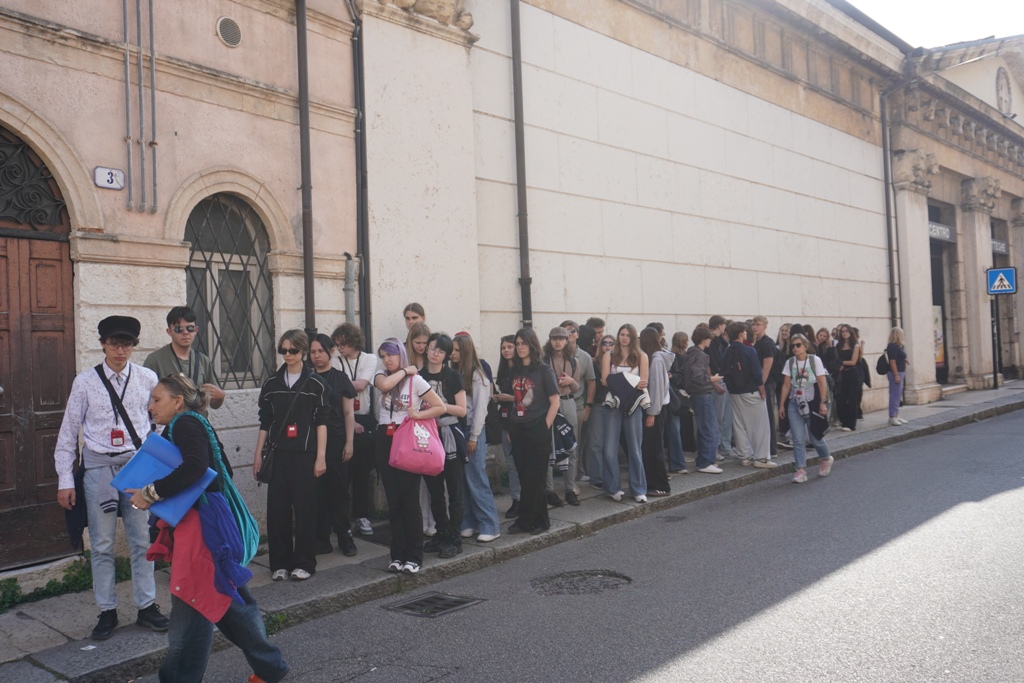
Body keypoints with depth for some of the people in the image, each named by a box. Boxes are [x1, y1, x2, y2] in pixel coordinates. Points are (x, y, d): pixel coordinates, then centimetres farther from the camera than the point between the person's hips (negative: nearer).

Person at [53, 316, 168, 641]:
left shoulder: (147, 379, 0)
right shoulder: (85, 382, -2)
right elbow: (68, 432, 2)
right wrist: (65, 480, 0)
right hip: (99, 465, 0)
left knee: (142, 540, 6)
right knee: (102, 544, 6)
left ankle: (147, 607, 18)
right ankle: (107, 612, 18)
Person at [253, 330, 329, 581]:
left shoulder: (315, 384, 0)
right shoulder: (272, 383, 8)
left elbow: (321, 421, 0)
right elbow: (265, 421, 12)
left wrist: (321, 456, -5)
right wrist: (258, 454, 9)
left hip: (305, 454, -2)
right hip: (278, 454, 3)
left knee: (304, 508, 1)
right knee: (277, 508, 2)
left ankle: (304, 563, 11)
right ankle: (280, 563, 14)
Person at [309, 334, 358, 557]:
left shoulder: (340, 378, 5)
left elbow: (348, 413, 4)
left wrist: (349, 442, -2)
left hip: (336, 441, -1)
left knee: (339, 490, 1)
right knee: (316, 491, 2)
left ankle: (345, 536, 13)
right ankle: (321, 539, 12)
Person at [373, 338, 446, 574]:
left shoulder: (416, 380, -2)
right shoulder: (380, 375, 9)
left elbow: (441, 407, -2)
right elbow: (384, 385, -17)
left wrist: (418, 414, -13)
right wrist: (404, 370, -6)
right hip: (385, 441, 4)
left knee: (410, 499, -3)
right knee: (393, 501, 7)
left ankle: (414, 557, 6)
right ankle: (398, 554, 16)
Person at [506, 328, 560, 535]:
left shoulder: (544, 370, -5)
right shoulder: (515, 370, 9)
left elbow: (555, 402, -6)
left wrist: (544, 428, -10)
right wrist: (511, 428, 5)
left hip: (537, 431, -5)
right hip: (518, 431, 5)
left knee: (533, 478, 0)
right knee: (525, 477, 7)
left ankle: (525, 522, 9)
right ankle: (539, 521, 19)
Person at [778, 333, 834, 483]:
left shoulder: (815, 360, -5)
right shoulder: (790, 362, 3)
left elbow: (822, 383, -7)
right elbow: (786, 385, 5)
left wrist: (822, 403, -12)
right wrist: (782, 404, 3)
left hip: (812, 403, -3)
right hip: (795, 404, 3)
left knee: (815, 437, 5)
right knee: (798, 439, -4)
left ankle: (826, 459, 34)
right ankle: (801, 470, -1)